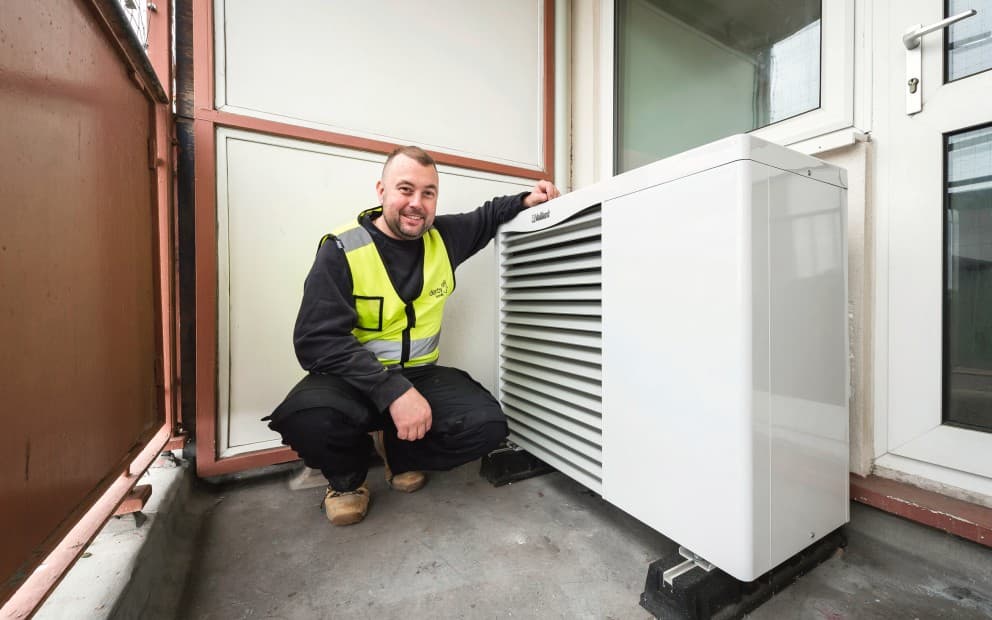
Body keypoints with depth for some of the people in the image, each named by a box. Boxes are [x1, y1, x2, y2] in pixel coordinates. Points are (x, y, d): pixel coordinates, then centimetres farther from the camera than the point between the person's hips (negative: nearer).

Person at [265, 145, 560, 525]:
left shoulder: (442, 237, 0)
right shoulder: (342, 249, -14)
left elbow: (484, 219, 22)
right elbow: (319, 341, -22)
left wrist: (525, 201, 3)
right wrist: (392, 391, -32)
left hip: (420, 374, 4)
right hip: (355, 379, -3)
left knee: (487, 425, -19)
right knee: (307, 418, -35)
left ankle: (400, 454, 12)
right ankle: (347, 477, 4)